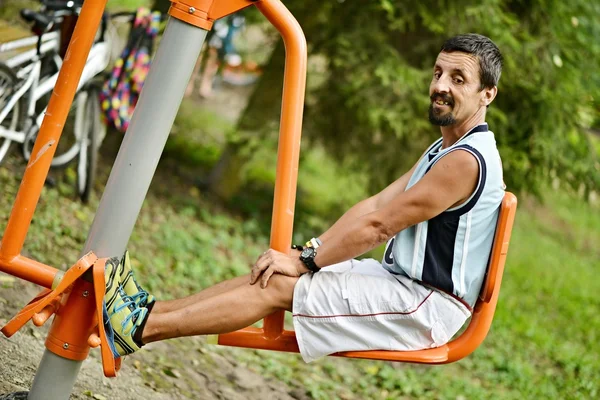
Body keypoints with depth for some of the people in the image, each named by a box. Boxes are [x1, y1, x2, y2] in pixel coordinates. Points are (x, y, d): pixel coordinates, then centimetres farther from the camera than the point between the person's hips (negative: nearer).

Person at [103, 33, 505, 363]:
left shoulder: (467, 161, -19)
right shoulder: (444, 150, 16)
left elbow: (378, 225, -18)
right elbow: (373, 206, 12)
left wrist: (304, 262, -12)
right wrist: (307, 254, 3)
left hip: (426, 307, -9)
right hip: (401, 281, 9)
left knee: (279, 285, -15)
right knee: (274, 271, 1)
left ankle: (140, 327, -13)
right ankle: (149, 308, 1)